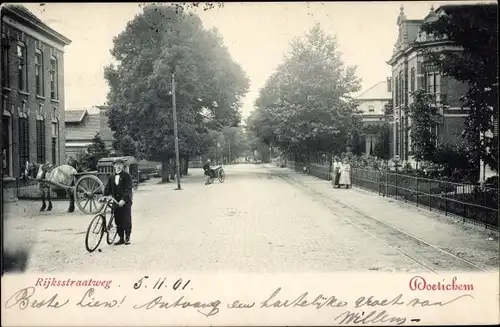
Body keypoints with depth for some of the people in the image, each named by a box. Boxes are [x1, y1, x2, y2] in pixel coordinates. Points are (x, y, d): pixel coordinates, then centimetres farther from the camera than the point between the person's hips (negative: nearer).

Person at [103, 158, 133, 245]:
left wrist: (123, 200, -23)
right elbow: (108, 188, 11)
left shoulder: (126, 176, -5)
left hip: (125, 202, -5)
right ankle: (121, 238, 15)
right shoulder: (112, 177, 12)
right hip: (116, 202, 5)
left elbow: (128, 189, -13)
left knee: (126, 220, -2)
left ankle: (127, 238, 9)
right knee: (118, 221, 6)